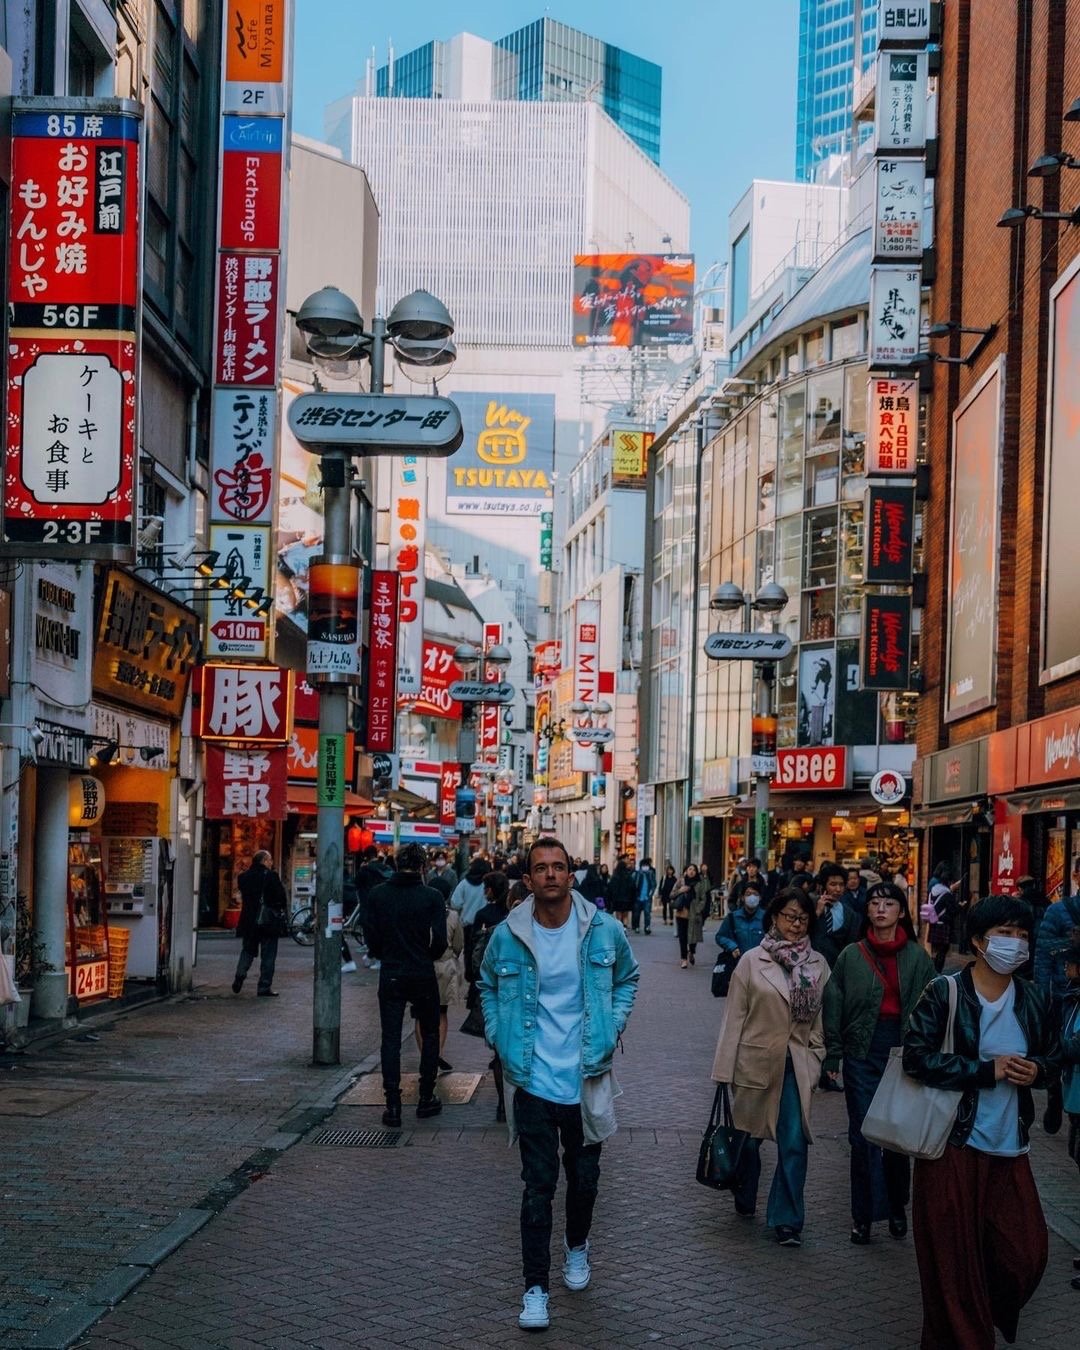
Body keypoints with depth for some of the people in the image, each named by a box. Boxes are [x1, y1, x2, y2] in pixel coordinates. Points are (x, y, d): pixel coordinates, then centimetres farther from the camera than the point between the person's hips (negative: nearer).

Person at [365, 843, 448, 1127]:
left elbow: (371, 937, -1)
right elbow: (440, 941, -12)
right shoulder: (432, 897, -10)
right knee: (429, 1035, 15)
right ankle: (426, 1098, 15)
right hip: (422, 976, -1)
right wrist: (427, 957, 8)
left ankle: (393, 1106, 1)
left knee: (390, 1039, 5)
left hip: (390, 976, 1)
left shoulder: (377, 895, -3)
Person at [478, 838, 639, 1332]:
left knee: (584, 1176, 17)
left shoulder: (604, 931, -6)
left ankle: (577, 1246, 45)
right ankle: (535, 1287, 7)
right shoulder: (507, 936, -7)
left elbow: (627, 978, 13)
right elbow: (488, 985, 14)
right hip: (533, 1082, -1)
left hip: (587, 1080, 1)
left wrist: (613, 1026, 1)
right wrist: (499, 1035, 3)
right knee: (538, 1186, 0)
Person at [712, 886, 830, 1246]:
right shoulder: (752, 961, -3)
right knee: (748, 1134, 14)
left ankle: (787, 1220, 2)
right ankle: (744, 1199, 37)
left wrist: (816, 1061, 2)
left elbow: (822, 1018, 8)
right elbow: (734, 1017, -3)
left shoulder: (818, 965, 3)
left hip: (796, 1066, 1)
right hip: (755, 1062, -1)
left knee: (794, 1143, -7)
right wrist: (724, 1071, -4)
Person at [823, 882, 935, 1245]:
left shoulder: (917, 957, 2)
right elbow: (834, 1006, 3)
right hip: (863, 1051, 0)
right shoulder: (852, 956, 2)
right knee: (863, 1134, 0)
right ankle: (864, 1214, 8)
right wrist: (833, 1055, 0)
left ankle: (897, 1206, 25)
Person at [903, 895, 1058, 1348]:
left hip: (1010, 1147, 5)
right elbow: (917, 1057, -16)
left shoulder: (1034, 999, 4)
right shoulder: (944, 993, -10)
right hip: (953, 1144, -4)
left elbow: (1054, 1056, 17)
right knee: (953, 1259, 2)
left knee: (1025, 1254, 6)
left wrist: (1037, 1069, -7)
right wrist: (987, 1070, -18)